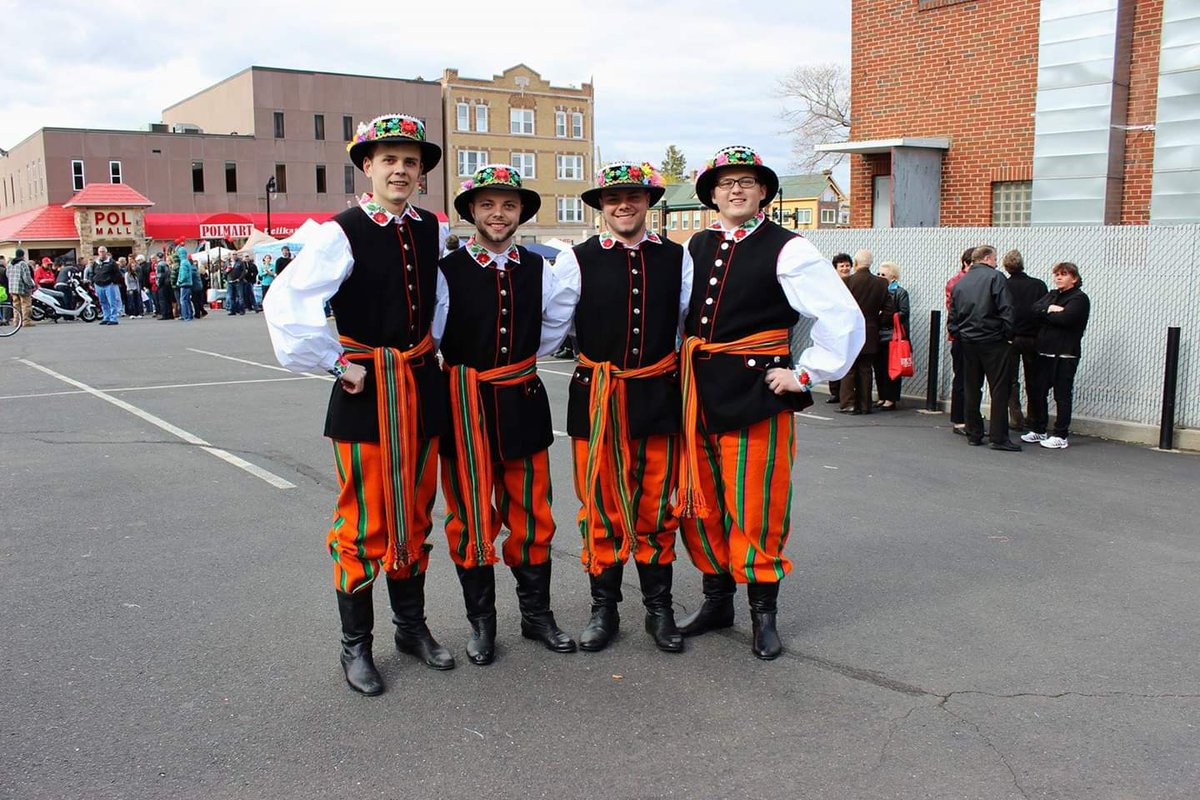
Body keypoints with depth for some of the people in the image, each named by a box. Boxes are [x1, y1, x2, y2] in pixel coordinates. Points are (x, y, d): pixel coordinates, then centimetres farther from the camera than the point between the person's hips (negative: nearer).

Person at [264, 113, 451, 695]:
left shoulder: (432, 230, 6)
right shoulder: (342, 233, -13)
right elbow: (286, 304, -22)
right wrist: (336, 365, -18)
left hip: (423, 384, 6)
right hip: (368, 389, -5)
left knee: (415, 513, 15)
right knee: (365, 520, 2)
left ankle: (411, 626, 30)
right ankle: (356, 644, 17)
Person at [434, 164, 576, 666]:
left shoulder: (537, 270, 5)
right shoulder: (448, 272, -8)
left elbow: (559, 320, 22)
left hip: (523, 401, 4)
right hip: (466, 405, -3)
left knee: (531, 512, 11)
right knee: (471, 516, 6)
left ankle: (536, 614, 26)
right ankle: (481, 622, 21)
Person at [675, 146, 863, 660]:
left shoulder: (787, 250, -7)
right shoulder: (695, 248, 10)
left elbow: (844, 318, -11)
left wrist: (806, 374, -10)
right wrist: (686, 369, 14)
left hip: (755, 393, -5)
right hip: (698, 393, 6)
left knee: (757, 509, 1)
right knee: (698, 502, 11)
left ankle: (763, 614, 18)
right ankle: (717, 600, 29)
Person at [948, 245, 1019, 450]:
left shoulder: (960, 283, 10)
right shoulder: (995, 277, -7)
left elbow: (953, 316, 11)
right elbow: (1006, 311, -13)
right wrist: (1008, 334, -4)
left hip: (967, 342, 6)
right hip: (993, 341, -5)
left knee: (971, 389, 10)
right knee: (1000, 388, -1)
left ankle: (974, 434, 14)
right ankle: (998, 437, -4)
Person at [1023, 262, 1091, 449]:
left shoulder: (1079, 298, -5)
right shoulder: (1052, 295, 18)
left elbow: (1065, 318, -20)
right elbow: (1035, 309, 2)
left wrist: (1046, 313, -5)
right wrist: (1050, 310, -15)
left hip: (1065, 354, -7)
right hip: (1045, 351, 7)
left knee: (1062, 395, -2)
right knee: (1037, 391, 9)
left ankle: (1061, 436, 4)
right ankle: (1038, 430, 22)